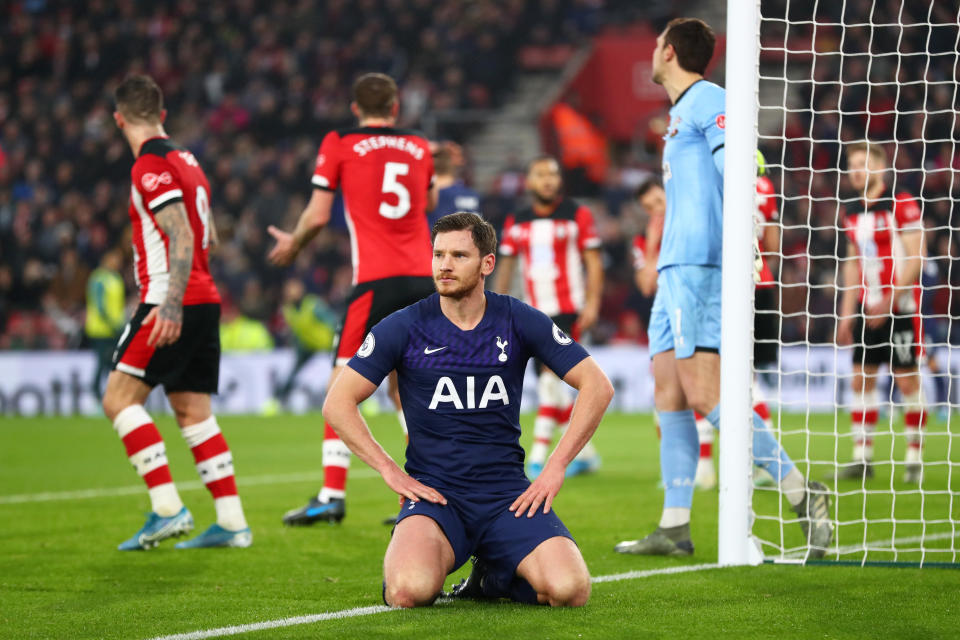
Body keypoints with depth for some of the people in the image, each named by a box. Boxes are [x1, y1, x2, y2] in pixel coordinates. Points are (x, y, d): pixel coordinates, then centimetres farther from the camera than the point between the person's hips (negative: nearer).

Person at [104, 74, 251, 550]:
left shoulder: (151, 166, -11)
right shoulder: (185, 160, 16)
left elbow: (182, 237, -21)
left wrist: (172, 305, -28)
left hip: (173, 303, -9)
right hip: (205, 301, 9)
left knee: (120, 397, -7)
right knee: (192, 411, 9)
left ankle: (167, 507, -15)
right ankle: (232, 523, 5)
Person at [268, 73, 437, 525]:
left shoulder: (339, 144, 3)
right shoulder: (419, 147, 15)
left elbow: (318, 216, 1)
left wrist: (292, 245, 20)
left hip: (376, 280, -4)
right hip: (423, 278, 5)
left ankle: (332, 496, -9)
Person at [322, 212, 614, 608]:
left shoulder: (518, 321, 3)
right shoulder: (405, 327, -1)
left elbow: (597, 386, 5)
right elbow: (337, 403, 2)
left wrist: (555, 467, -2)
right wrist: (390, 471, -7)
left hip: (507, 493, 2)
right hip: (434, 491, -2)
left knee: (569, 589, -23)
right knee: (410, 591, -33)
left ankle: (494, 577, 11)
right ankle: (402, 558, 6)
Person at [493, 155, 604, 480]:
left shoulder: (577, 215, -1)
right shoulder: (517, 222, 11)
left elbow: (593, 261, -1)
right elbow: (506, 266, 16)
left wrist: (592, 303, -10)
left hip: (568, 310, -5)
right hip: (535, 312, 5)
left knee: (551, 377, -18)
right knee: (550, 385, 5)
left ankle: (538, 454, -18)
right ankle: (585, 452, 17)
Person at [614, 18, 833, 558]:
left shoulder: (708, 101, -5)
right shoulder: (682, 112, 23)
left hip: (699, 264, -10)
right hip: (676, 266, 10)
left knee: (703, 392, -16)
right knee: (668, 392, 5)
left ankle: (801, 493, -15)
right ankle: (675, 527, 5)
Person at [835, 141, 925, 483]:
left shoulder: (902, 204, -8)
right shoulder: (853, 214, 13)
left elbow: (915, 258, -12)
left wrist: (890, 300, -18)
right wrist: (847, 314, 15)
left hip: (900, 305, -6)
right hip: (866, 307, 6)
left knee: (907, 379, -4)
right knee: (861, 378, 1)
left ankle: (915, 457, 3)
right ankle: (862, 457, 4)